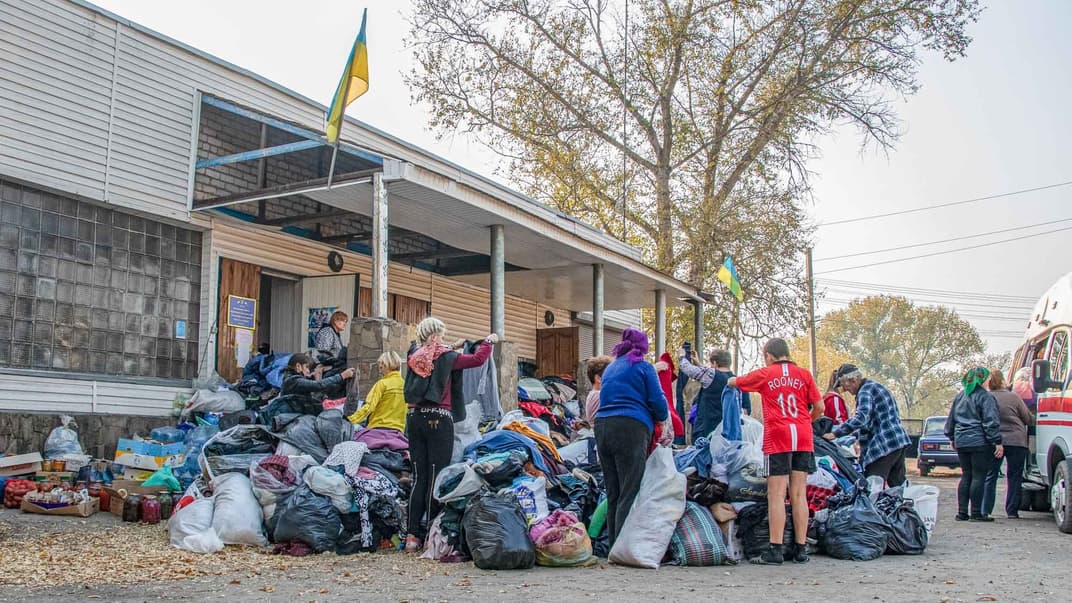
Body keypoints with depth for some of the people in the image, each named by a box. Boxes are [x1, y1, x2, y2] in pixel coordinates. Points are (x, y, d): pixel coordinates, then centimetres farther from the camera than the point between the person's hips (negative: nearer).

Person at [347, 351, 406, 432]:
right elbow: (407, 410, 14)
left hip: (380, 427, -5)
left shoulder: (382, 384, -8)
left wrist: (350, 420, -14)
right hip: (398, 429, 5)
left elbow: (368, 407, -15)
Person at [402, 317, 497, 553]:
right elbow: (478, 359, 2)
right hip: (438, 419, -5)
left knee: (419, 477, 9)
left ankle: (412, 535, 8)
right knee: (436, 478, -1)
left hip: (414, 417, 5)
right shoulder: (446, 357, -6)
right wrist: (489, 341, 19)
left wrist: (454, 347, 34)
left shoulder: (414, 356, 7)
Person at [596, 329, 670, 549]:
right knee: (630, 493, -7)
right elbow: (657, 401, -1)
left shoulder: (610, 368, 24)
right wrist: (663, 420, 19)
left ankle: (613, 547, 13)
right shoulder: (643, 367, 4)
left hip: (602, 425, 7)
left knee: (613, 493, 11)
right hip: (630, 427, -6)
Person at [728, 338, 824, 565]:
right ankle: (800, 549, 10)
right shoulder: (803, 374, 9)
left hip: (778, 437, -3)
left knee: (776, 495, -4)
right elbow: (819, 407, 7)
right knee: (799, 494, 7)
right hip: (803, 437, 3)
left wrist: (730, 381, 41)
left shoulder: (764, 374, 4)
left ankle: (775, 550, -8)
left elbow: (733, 382, 18)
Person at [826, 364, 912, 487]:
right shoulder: (877, 386, 22)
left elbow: (861, 418, -25)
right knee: (898, 486, 12)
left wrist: (835, 433, -24)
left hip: (884, 446, -10)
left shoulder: (865, 391, -10)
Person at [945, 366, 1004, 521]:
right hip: (980, 443, -7)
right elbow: (991, 422, -14)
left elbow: (951, 419, 20)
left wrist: (952, 438, 29)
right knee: (979, 477, -2)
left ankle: (962, 512, 9)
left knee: (966, 476, 11)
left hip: (961, 442, 7)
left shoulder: (960, 396, 14)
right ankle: (976, 512, -2)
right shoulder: (984, 397, -9)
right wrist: (997, 442, -11)